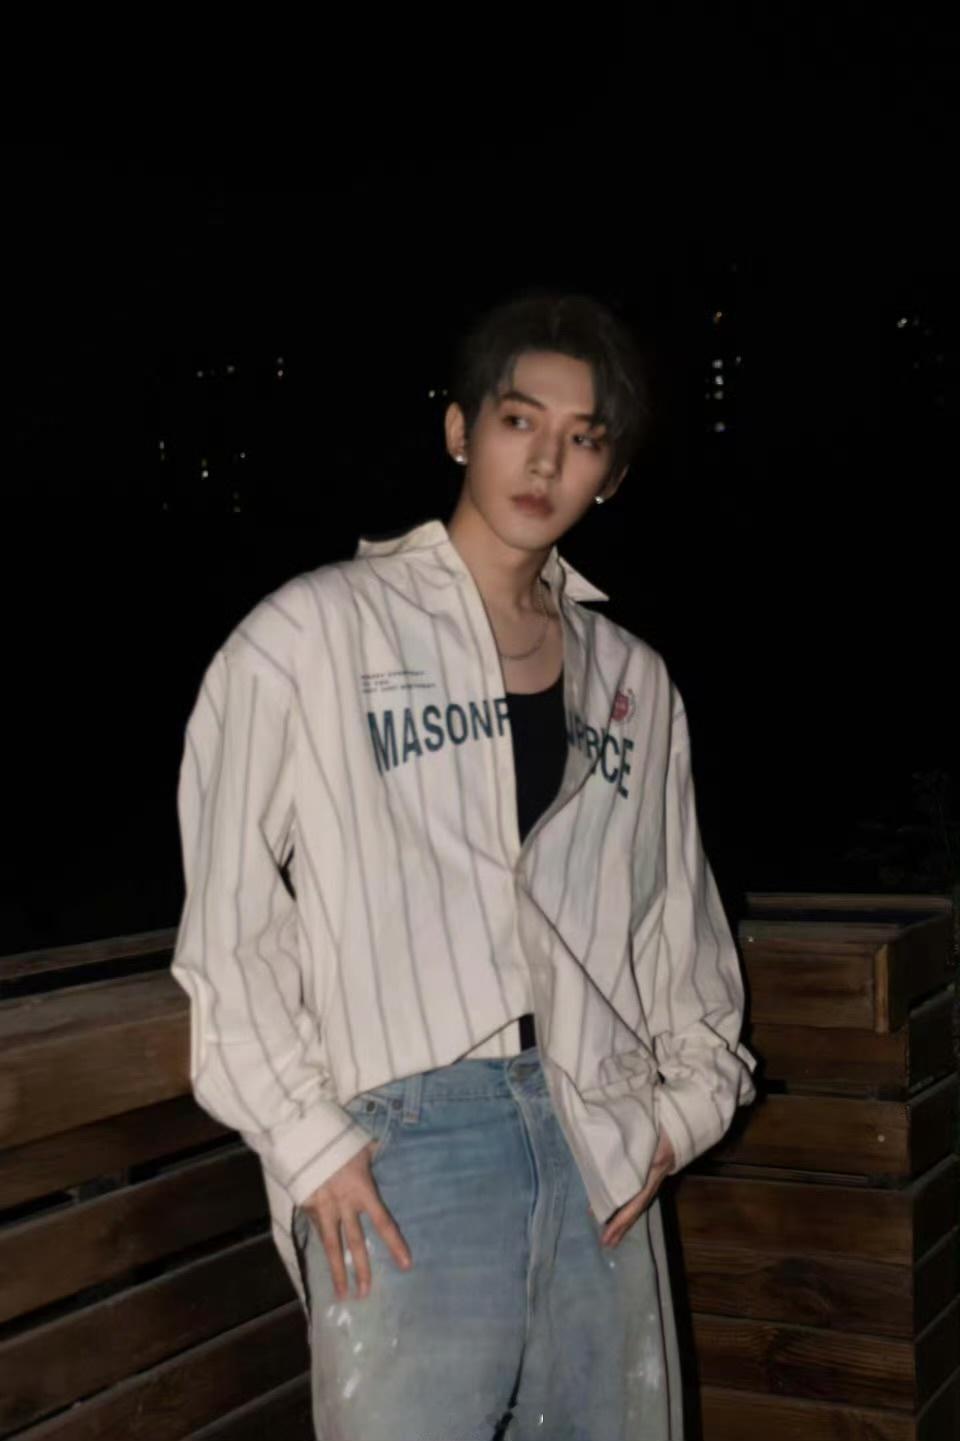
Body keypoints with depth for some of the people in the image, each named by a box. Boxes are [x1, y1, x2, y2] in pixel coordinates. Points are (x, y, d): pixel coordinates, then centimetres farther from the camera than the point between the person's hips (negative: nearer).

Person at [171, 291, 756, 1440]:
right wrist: (305, 1136, -6)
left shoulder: (633, 679, 15)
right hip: (401, 1145, -4)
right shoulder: (314, 635, 1)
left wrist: (693, 1091, 10)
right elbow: (227, 909, -2)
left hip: (599, 1147, 5)